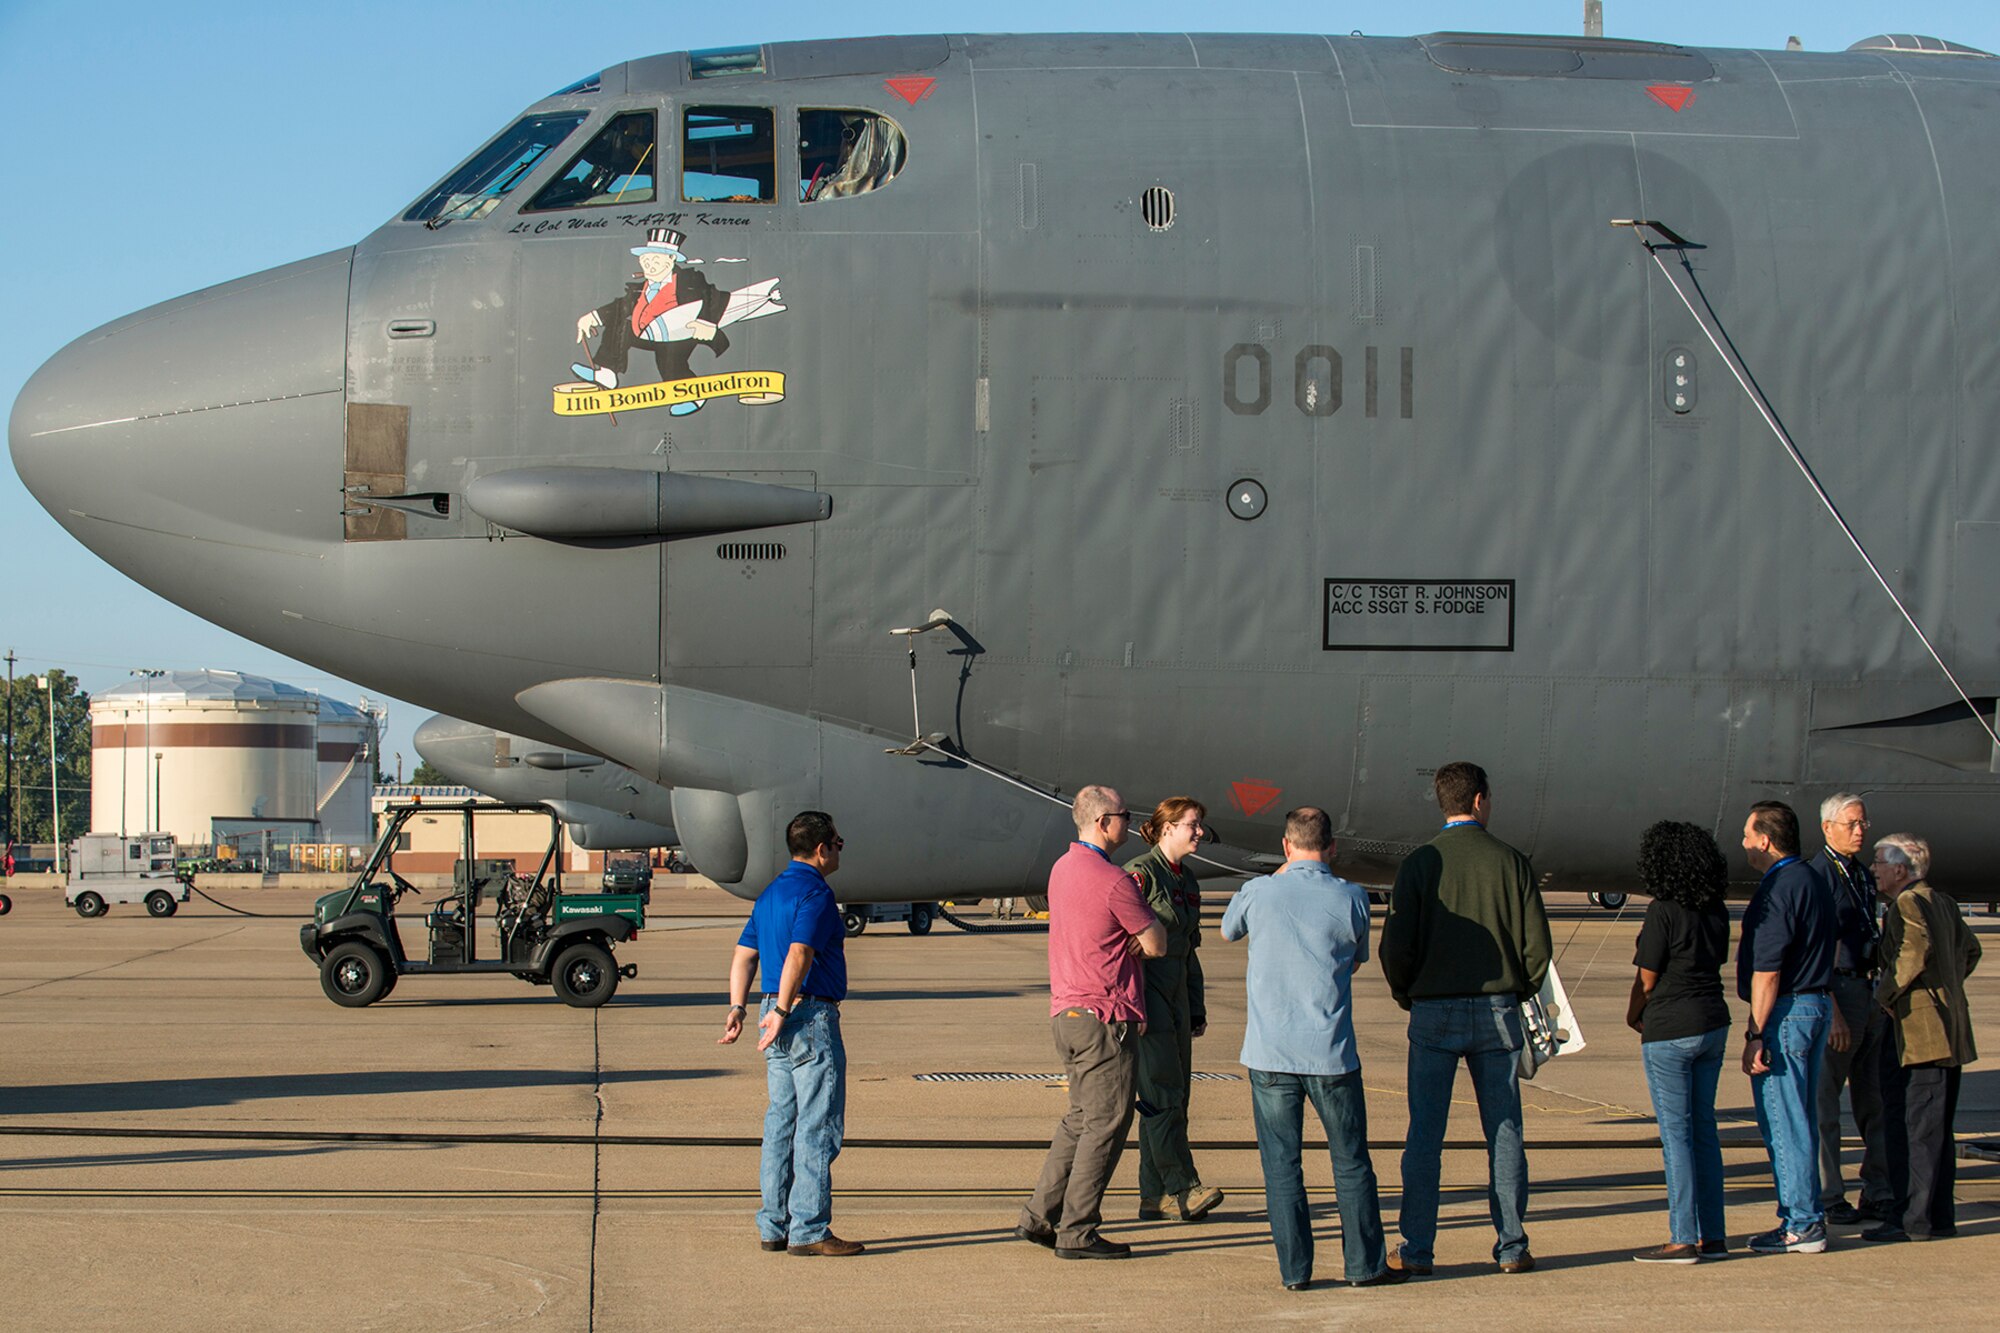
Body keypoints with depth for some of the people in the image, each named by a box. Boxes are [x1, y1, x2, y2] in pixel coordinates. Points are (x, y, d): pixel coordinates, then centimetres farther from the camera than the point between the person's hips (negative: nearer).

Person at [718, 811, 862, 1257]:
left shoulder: (770, 893, 17)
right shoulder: (814, 893, -12)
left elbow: (744, 956, 14)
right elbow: (798, 956, -23)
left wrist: (738, 1008, 8)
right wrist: (782, 1011, -20)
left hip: (778, 1017, 9)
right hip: (812, 1015, -9)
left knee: (782, 1122, 12)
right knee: (819, 1125, -6)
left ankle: (773, 1225, 14)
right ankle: (809, 1230, -6)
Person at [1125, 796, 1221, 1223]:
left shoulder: (1188, 880, 15)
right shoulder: (1141, 873, -11)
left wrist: (1197, 1009, 20)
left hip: (1175, 996, 9)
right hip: (1145, 998, -9)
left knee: (1174, 1096, 7)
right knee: (1162, 1095, -9)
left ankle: (1155, 1196, 10)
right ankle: (1183, 1188, -8)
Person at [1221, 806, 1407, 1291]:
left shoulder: (1257, 894, -4)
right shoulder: (1352, 898, -4)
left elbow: (1228, 930, 20)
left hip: (1270, 1054, 0)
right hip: (1332, 1053, 0)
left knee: (1281, 1165, 7)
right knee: (1351, 1162, 12)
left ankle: (1295, 1269, 7)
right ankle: (1366, 1264, 16)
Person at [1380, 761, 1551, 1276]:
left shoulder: (1419, 864, -4)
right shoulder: (1511, 862, -1)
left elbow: (1396, 947, -7)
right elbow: (1537, 945, -2)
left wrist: (1406, 996, 10)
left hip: (1434, 1014, -1)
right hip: (1497, 1013, 1)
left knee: (1424, 1135, 2)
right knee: (1504, 1132, 7)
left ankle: (1416, 1248, 2)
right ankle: (1512, 1247, 8)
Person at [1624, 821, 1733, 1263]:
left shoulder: (1664, 912, -15)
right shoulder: (1716, 910, 5)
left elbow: (1647, 981, -11)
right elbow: (1716, 963, 12)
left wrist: (1634, 1016, 10)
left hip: (1671, 1031, -7)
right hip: (1714, 1024, 7)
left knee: (1676, 1132, -3)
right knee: (1703, 1129, 13)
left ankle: (1684, 1239, -2)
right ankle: (1713, 1234, 16)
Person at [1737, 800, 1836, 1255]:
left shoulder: (1778, 889, -16)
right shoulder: (1812, 880, 14)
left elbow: (1767, 971, -20)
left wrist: (1755, 1034, -20)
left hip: (1785, 1012, -10)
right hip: (1817, 1006, 10)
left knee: (1782, 1121, -5)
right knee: (1800, 1119, 15)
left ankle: (1801, 1225, -3)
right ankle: (1805, 1216, 20)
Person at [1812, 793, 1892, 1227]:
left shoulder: (1862, 875, 17)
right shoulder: (1818, 875, -9)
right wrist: (1832, 1012, -19)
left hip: (1872, 992, 8)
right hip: (1837, 992, -8)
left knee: (1874, 1100, 10)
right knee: (1824, 1101, -2)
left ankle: (1879, 1196, 16)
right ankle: (1826, 1199, 2)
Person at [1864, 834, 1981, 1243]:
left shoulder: (1908, 903, -12)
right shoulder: (1944, 904, 18)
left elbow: (1916, 949, -28)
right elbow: (1970, 949, 29)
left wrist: (1886, 993, -18)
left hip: (1920, 1029, -10)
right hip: (1948, 1032, 10)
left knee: (1916, 1128, -8)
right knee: (1937, 1128, 14)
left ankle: (1915, 1219, -8)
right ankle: (1939, 1216, 18)